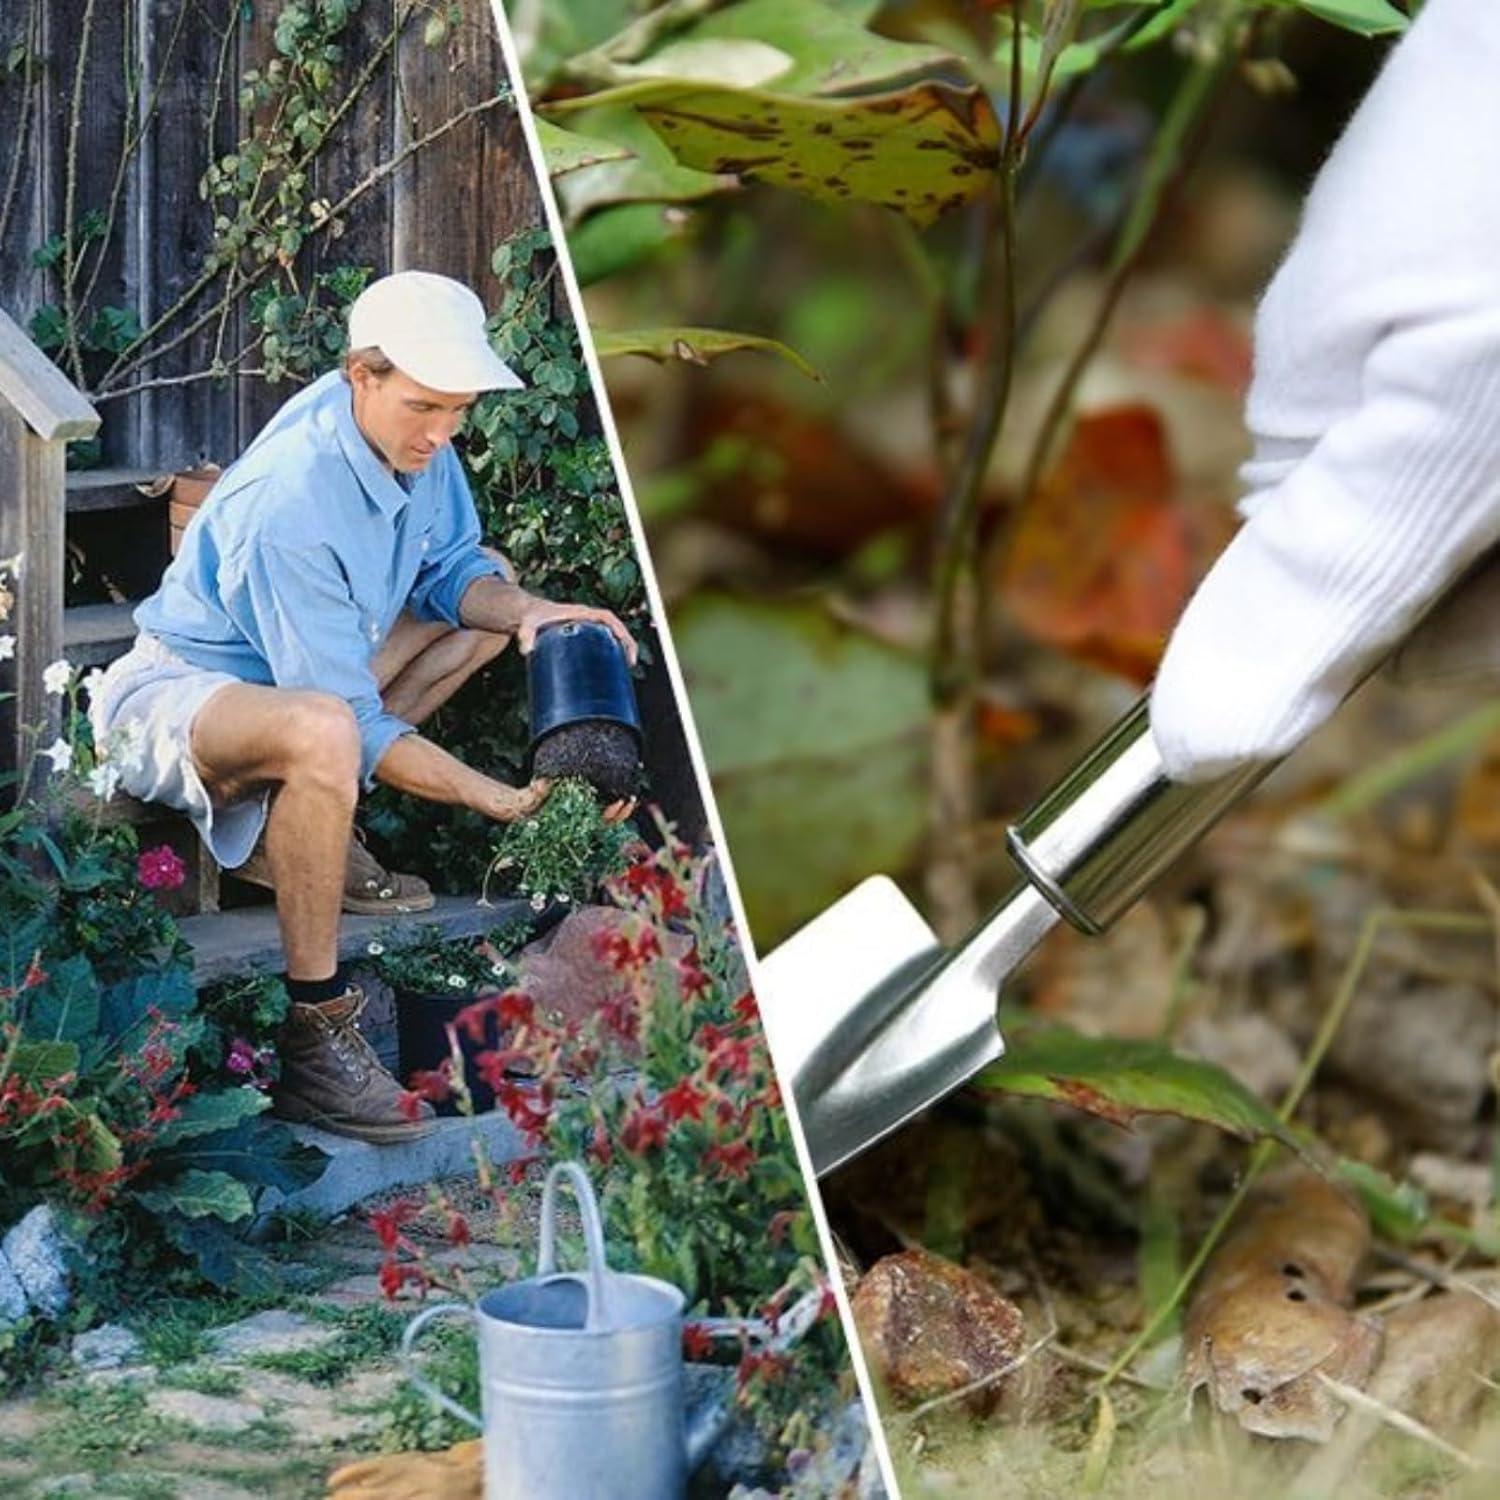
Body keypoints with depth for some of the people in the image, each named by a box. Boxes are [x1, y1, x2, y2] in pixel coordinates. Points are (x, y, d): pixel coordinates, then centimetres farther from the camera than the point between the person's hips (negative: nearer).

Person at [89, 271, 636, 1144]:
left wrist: (526, 610, -16)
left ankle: (289, 836, 3)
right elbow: (352, 721, -31)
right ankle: (318, 1036, -30)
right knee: (322, 733, -42)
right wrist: (503, 801, -34)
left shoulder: (409, 436, -9)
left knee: (492, 608, 12)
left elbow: (455, 567, 6)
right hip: (174, 691, -10)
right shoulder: (291, 506, -34)